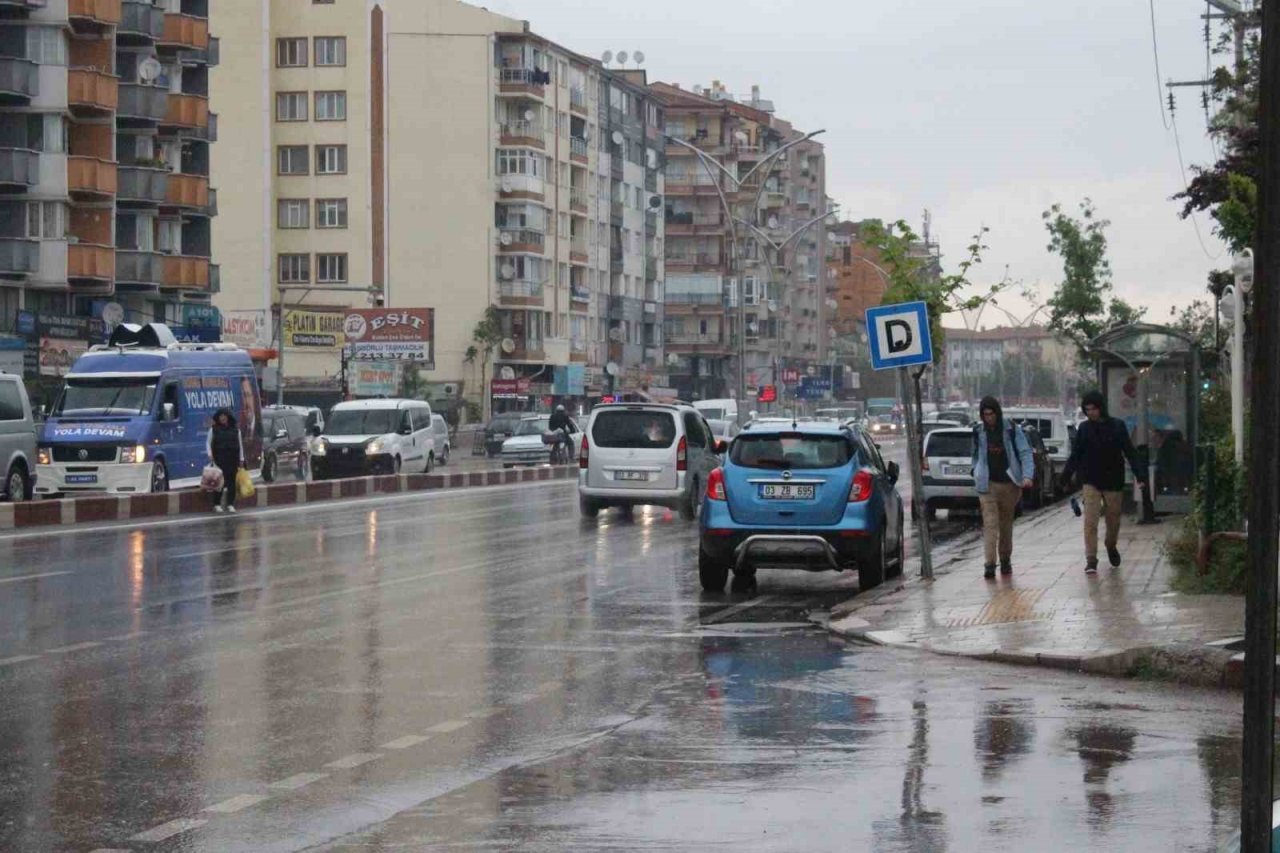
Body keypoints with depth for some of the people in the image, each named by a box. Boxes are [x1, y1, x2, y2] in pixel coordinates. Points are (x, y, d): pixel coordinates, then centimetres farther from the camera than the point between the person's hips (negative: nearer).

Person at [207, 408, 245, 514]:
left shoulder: (235, 429, 10)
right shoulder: (214, 429, 5)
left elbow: (240, 444, 13)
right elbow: (208, 442, 7)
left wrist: (241, 459, 9)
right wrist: (210, 454, -7)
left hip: (232, 459, 2)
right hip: (219, 459, -2)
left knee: (231, 481, 1)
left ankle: (230, 504, 7)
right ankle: (217, 504, -2)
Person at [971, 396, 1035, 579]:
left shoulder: (1011, 430, -3)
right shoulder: (978, 431, 3)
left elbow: (1025, 453, -6)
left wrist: (1027, 476, -19)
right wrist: (976, 473, 10)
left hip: (1009, 484, 0)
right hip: (988, 485, 0)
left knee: (1006, 523, 11)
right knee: (990, 524, -11)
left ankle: (1005, 560, 25)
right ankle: (990, 564, -16)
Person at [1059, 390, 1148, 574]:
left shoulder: (1117, 426, -4)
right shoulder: (1084, 428, 0)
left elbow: (1130, 452, -5)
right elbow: (1075, 456, 7)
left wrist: (1140, 475, -14)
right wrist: (1066, 478, 7)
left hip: (1113, 481, 0)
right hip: (1091, 482, 0)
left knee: (1113, 520, 13)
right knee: (1090, 521, -10)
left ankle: (1111, 546, 40)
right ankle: (1091, 560, -9)